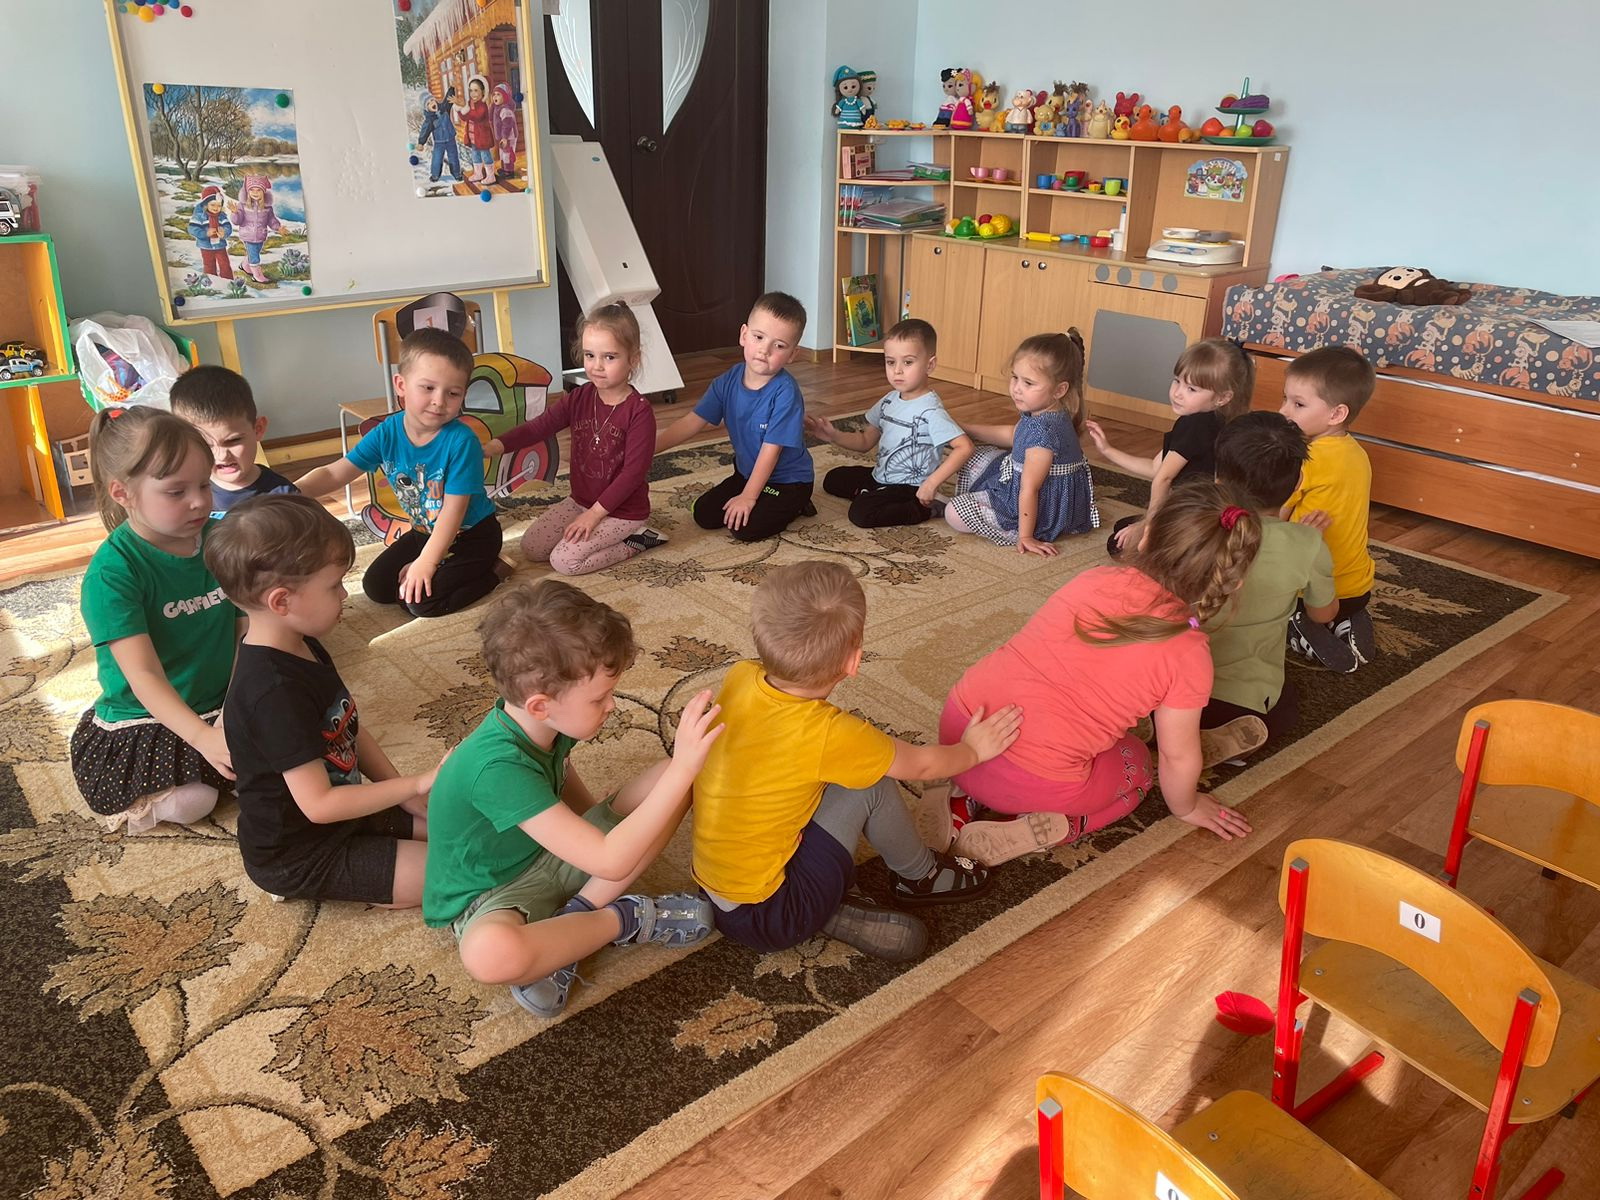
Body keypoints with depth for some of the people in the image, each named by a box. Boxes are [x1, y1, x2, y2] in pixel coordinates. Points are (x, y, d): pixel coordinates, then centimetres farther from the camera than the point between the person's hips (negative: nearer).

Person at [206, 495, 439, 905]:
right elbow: (319, 804, -30)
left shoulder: (303, 648, 0)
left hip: (342, 814, 9)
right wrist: (416, 784, -25)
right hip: (296, 856, -9)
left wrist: (407, 796, -2)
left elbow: (351, 730, 8)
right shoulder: (274, 691, -31)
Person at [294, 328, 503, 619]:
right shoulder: (387, 434, -12)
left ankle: (491, 570, 1)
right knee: (376, 587, 6)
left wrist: (426, 562, -27)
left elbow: (454, 510, -26)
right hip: (425, 531, 7)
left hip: (472, 534, -6)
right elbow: (334, 473, -11)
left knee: (424, 600, -18)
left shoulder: (462, 441, -28)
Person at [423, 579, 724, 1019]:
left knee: (670, 777, -8)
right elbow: (612, 863, -40)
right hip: (495, 894, -7)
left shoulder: (543, 721, -11)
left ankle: (577, 915, -14)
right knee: (490, 953, -46)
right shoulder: (499, 768, -35)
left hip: (558, 853, 8)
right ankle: (623, 920, -17)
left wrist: (601, 827, 3)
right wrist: (683, 768, -42)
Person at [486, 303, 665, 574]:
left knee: (564, 560, -16)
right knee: (531, 547, 3)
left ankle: (634, 541, 0)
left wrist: (594, 513, -22)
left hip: (622, 511, -7)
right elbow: (537, 427, -11)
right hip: (580, 501, 7)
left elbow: (633, 472, -22)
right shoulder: (579, 399, -3)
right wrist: (490, 448, -28)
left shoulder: (639, 411, -21)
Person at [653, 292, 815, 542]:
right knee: (704, 515, 1)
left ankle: (794, 506, 4)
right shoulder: (728, 381, -8)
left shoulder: (785, 392, -28)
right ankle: (765, 502, 17)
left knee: (744, 527, -22)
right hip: (747, 472, 7)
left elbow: (771, 449, -25)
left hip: (788, 480, -7)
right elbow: (691, 422, -5)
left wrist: (747, 497, -21)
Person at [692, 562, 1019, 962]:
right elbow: (921, 764, -4)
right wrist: (973, 749, 15)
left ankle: (831, 911, 5)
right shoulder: (830, 736, -25)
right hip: (764, 919, -7)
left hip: (712, 888, 7)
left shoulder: (739, 678, -10)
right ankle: (918, 876, 18)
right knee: (869, 785, -8)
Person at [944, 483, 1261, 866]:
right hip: (1034, 783, -3)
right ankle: (1043, 828, 2)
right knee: (1134, 765, 28)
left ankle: (963, 797, 13)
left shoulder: (1094, 579, 1)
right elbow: (1179, 755, 1)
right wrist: (1186, 808, 23)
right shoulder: (1189, 654, -10)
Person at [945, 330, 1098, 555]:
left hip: (1042, 512, -10)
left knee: (954, 513, -10)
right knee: (983, 458, 23)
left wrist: (1025, 537, -24)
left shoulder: (1044, 430, -33)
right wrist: (964, 428, 21)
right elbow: (1012, 435, 20)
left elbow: (1028, 490, -29)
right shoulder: (1038, 412, -2)